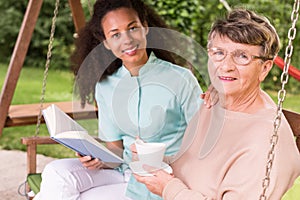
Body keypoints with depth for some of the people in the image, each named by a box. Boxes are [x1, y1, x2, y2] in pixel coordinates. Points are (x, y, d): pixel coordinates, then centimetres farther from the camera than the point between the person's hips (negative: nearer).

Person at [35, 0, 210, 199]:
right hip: (124, 171, 5)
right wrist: (99, 160, -13)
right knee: (56, 173, -21)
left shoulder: (180, 80, -10)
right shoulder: (105, 87, 6)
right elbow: (116, 149, 10)